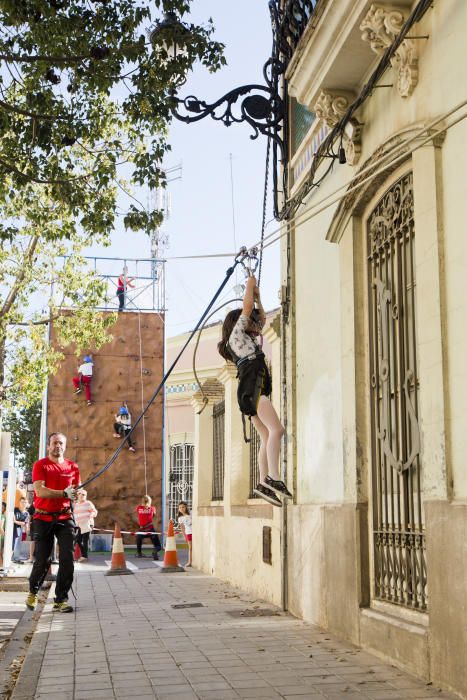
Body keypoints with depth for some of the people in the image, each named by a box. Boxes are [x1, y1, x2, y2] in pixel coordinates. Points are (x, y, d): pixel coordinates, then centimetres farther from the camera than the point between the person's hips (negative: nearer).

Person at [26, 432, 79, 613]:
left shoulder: (72, 467, 9)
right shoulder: (40, 465, -3)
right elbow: (40, 491, -16)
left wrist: (78, 494, -2)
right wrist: (64, 493, -26)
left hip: (65, 518, 3)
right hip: (44, 518, -3)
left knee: (67, 559, -6)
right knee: (42, 560, 2)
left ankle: (61, 600, 4)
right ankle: (33, 592, 30)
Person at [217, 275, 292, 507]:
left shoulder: (248, 338, 30)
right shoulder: (236, 334, 7)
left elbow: (261, 318, 40)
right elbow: (247, 307, 1)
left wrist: (257, 296, 34)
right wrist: (249, 286, 13)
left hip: (253, 392, 10)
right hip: (252, 386, -10)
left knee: (267, 437, 0)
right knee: (276, 429, -24)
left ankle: (263, 483, -7)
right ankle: (273, 477, -37)